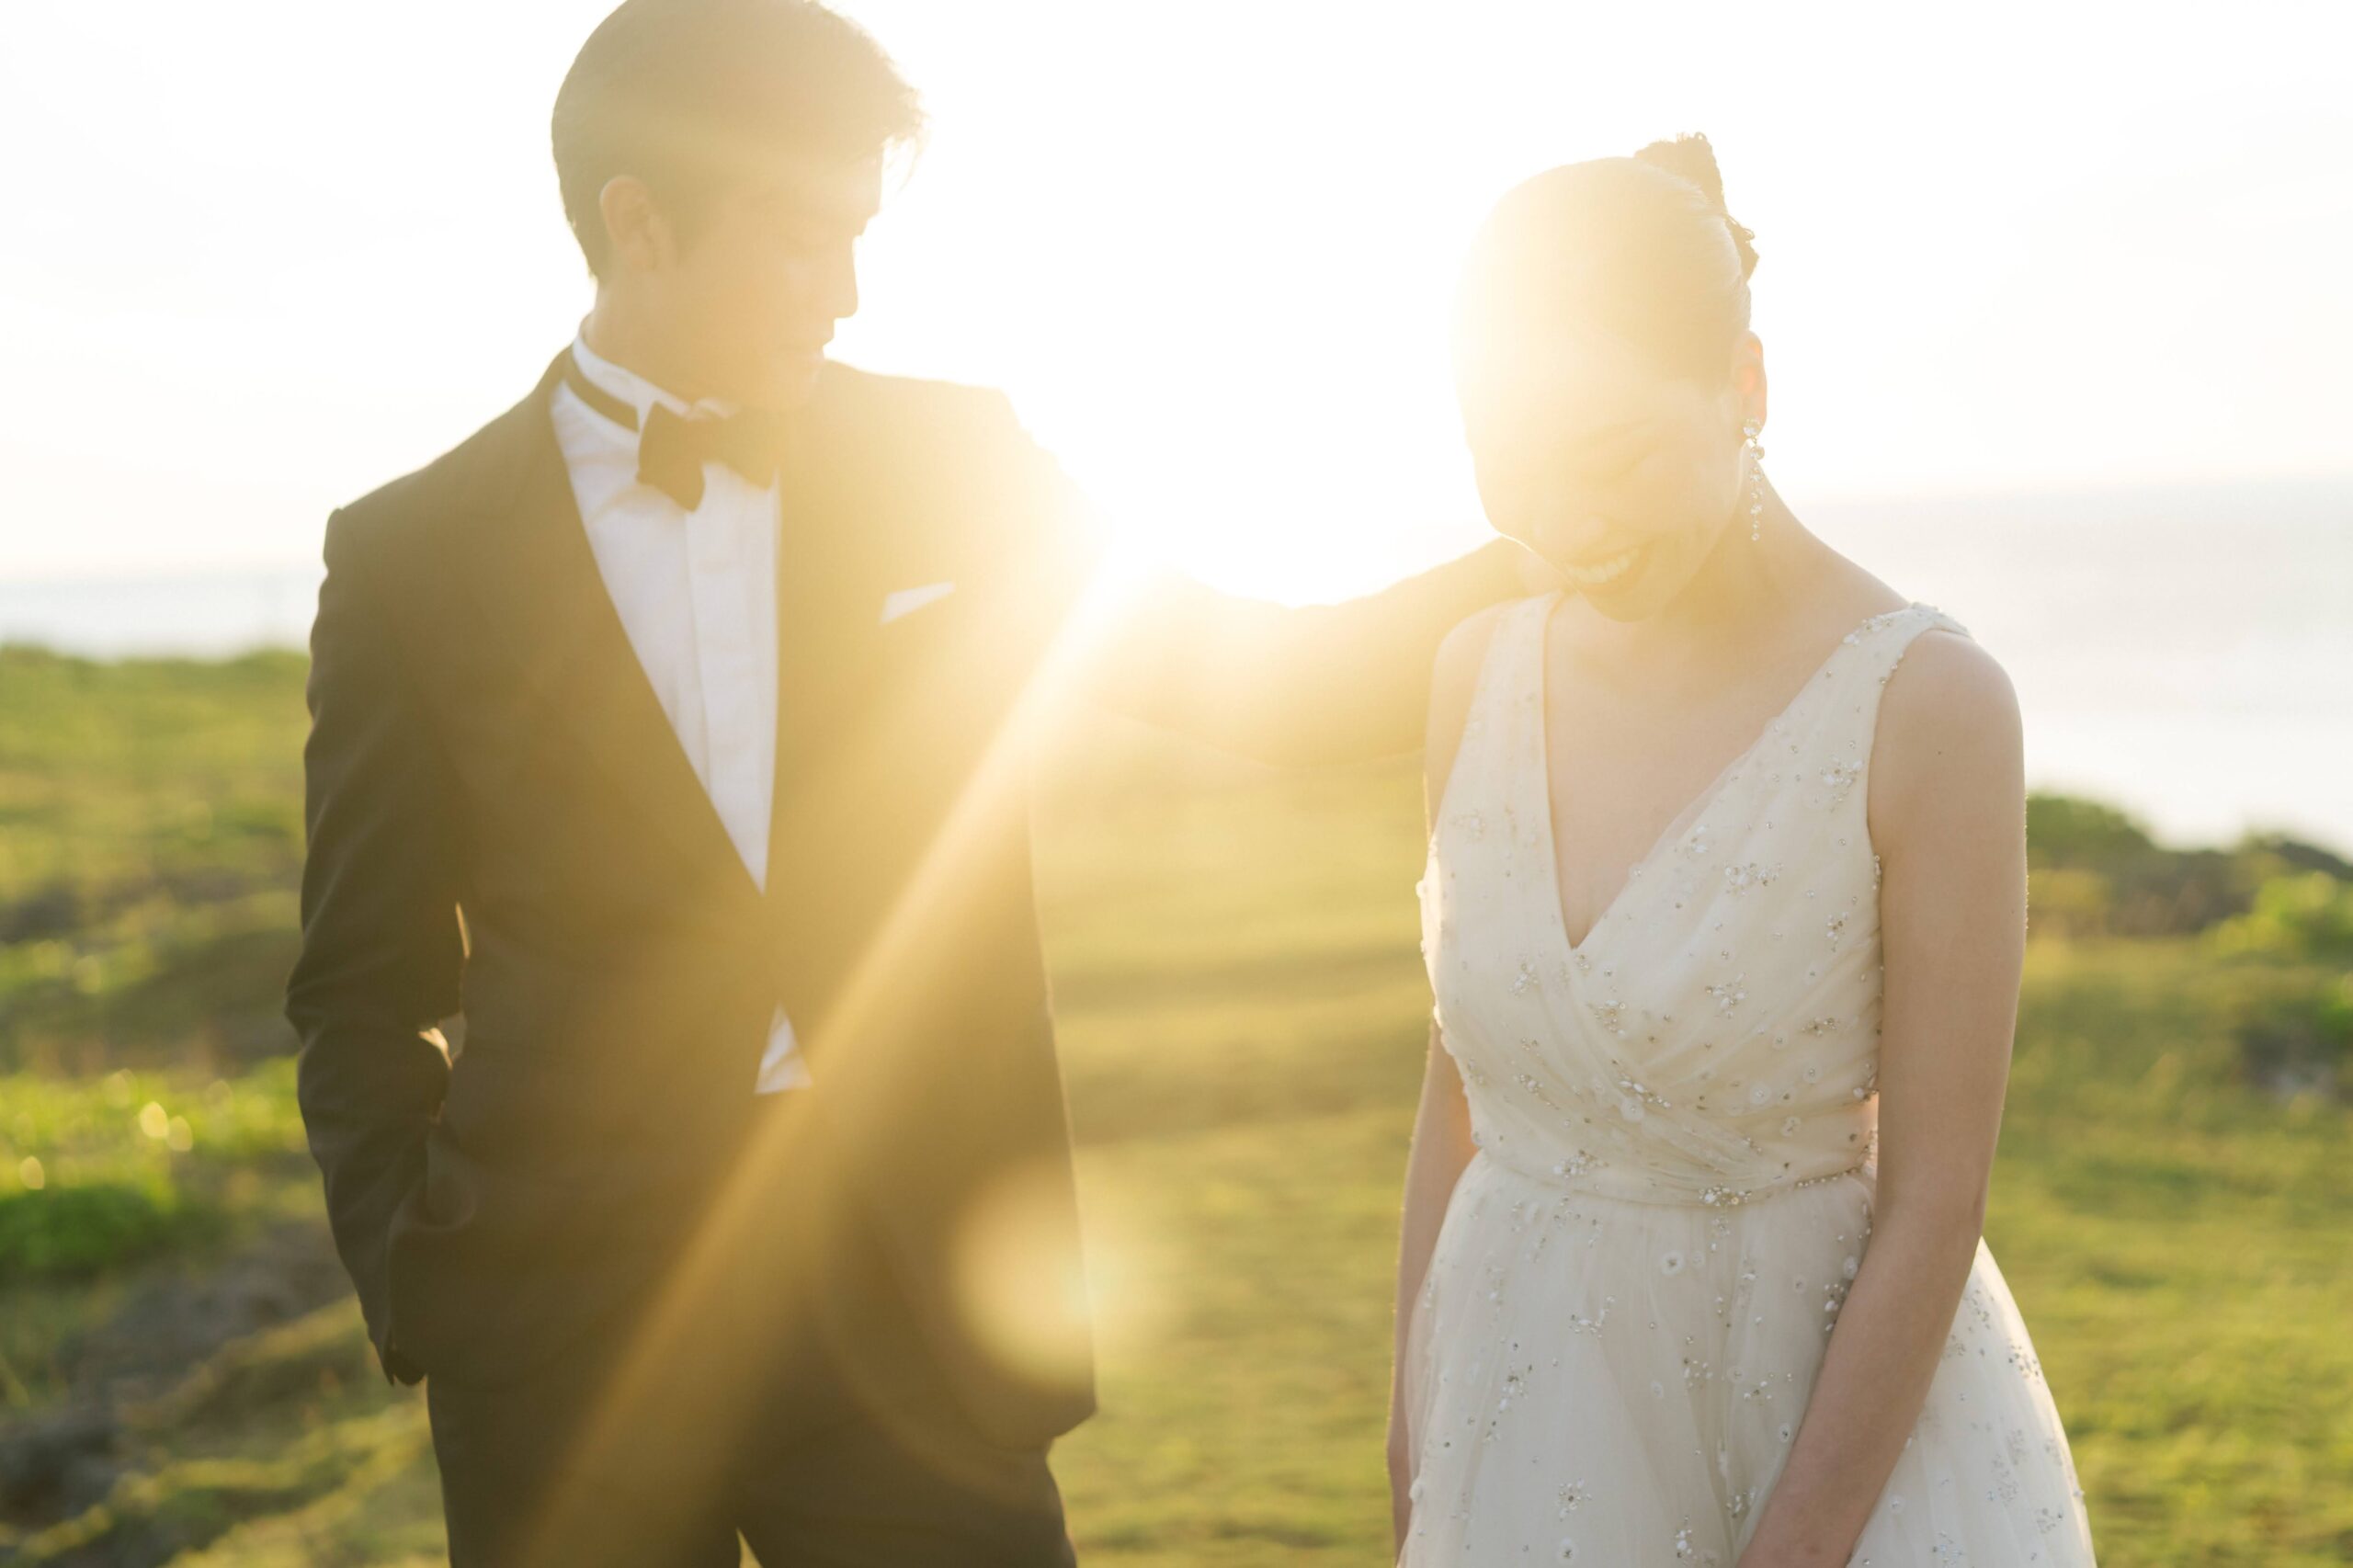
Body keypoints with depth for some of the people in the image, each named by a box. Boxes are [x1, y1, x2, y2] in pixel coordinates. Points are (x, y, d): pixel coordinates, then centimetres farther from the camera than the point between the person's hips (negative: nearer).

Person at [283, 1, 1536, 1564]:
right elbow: (371, 995, 5)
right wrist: (423, 1312, -5)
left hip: (918, 1310, 1)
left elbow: (1257, 677, 8)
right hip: (571, 1336, -1)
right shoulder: (415, 557, 0)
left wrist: (1546, 555, -4)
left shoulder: (956, 466, 3)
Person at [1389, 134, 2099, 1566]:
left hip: (1846, 1396, -4)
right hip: (1528, 1397, 4)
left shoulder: (1927, 704, -18)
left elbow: (1935, 1198, -15)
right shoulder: (1484, 676, -4)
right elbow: (1461, 1072, 6)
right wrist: (1413, 1419, 8)